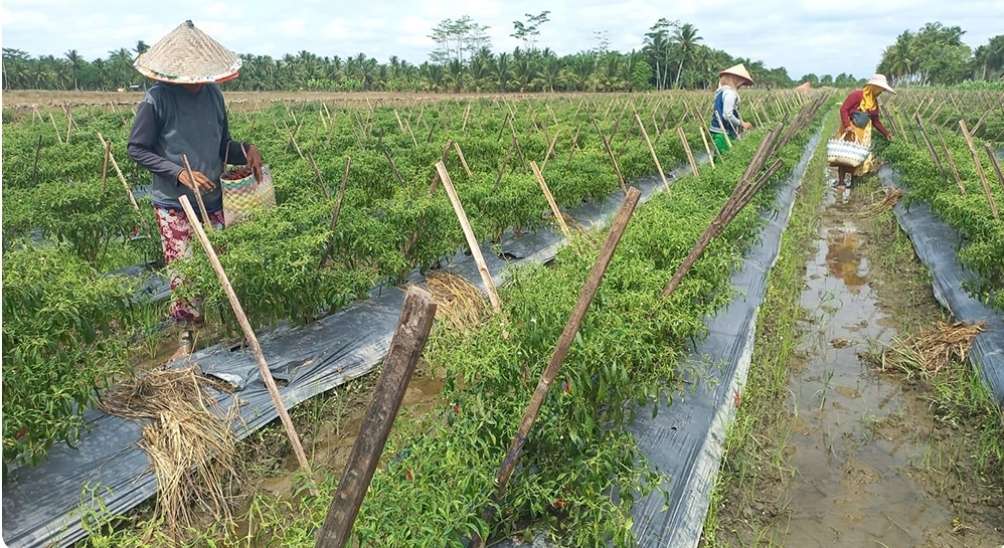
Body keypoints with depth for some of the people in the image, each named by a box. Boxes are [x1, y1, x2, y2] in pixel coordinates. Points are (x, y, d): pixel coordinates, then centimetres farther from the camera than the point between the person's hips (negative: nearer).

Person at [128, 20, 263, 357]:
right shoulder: (158, 99, -12)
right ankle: (186, 336, 20)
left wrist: (247, 151, -10)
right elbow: (137, 149, -7)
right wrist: (180, 172, -19)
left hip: (212, 201, 4)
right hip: (174, 206, -4)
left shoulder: (213, 94, 1)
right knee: (183, 273, 2)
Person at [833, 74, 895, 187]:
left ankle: (854, 181, 11)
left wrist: (885, 133, 15)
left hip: (864, 133, 7)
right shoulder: (856, 95, -12)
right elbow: (843, 109, -18)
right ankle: (840, 181, -4)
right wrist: (847, 125, -29)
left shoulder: (874, 102, 11)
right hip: (850, 131, -7)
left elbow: (875, 120, 19)